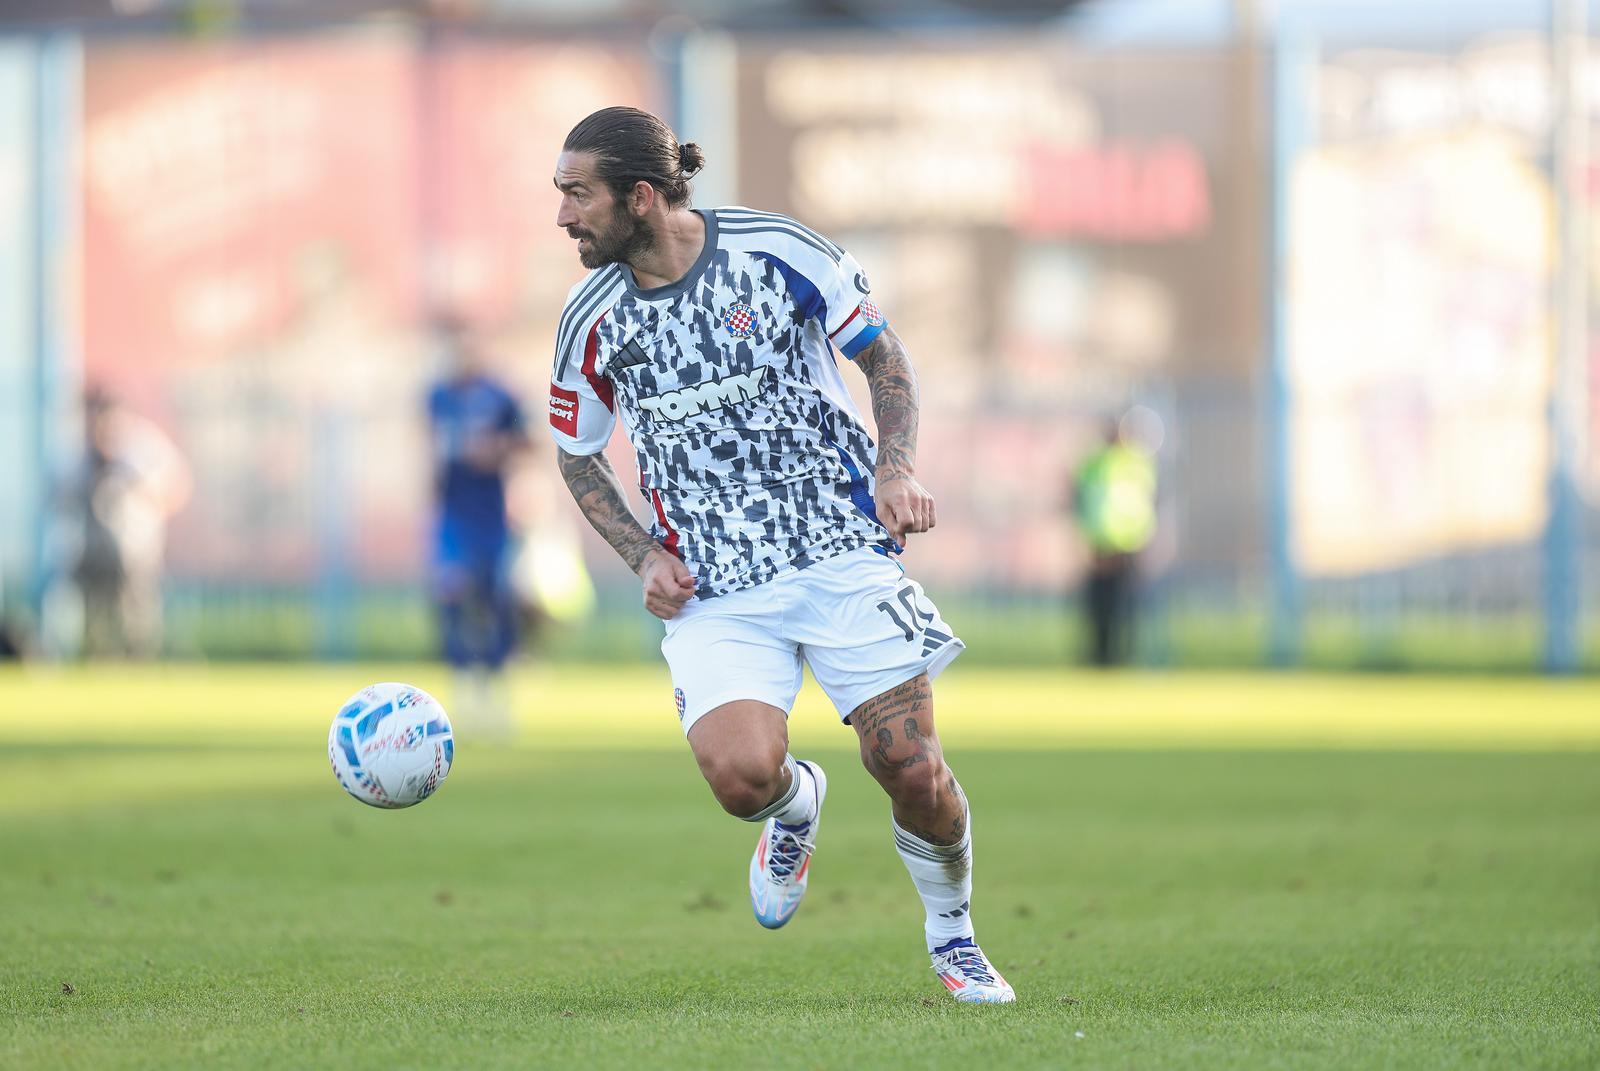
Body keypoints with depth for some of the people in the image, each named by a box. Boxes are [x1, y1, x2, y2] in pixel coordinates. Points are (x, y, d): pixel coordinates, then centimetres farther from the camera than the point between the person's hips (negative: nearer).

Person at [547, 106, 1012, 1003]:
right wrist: (645, 558, 1)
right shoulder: (593, 318, 0)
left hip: (843, 541, -1)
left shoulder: (778, 250, -6)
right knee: (742, 773, -23)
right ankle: (797, 806, 16)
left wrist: (897, 468, -10)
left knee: (912, 771, -9)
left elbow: (885, 355, 6)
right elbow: (578, 455, 16)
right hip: (715, 585, 1)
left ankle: (953, 938, 20)